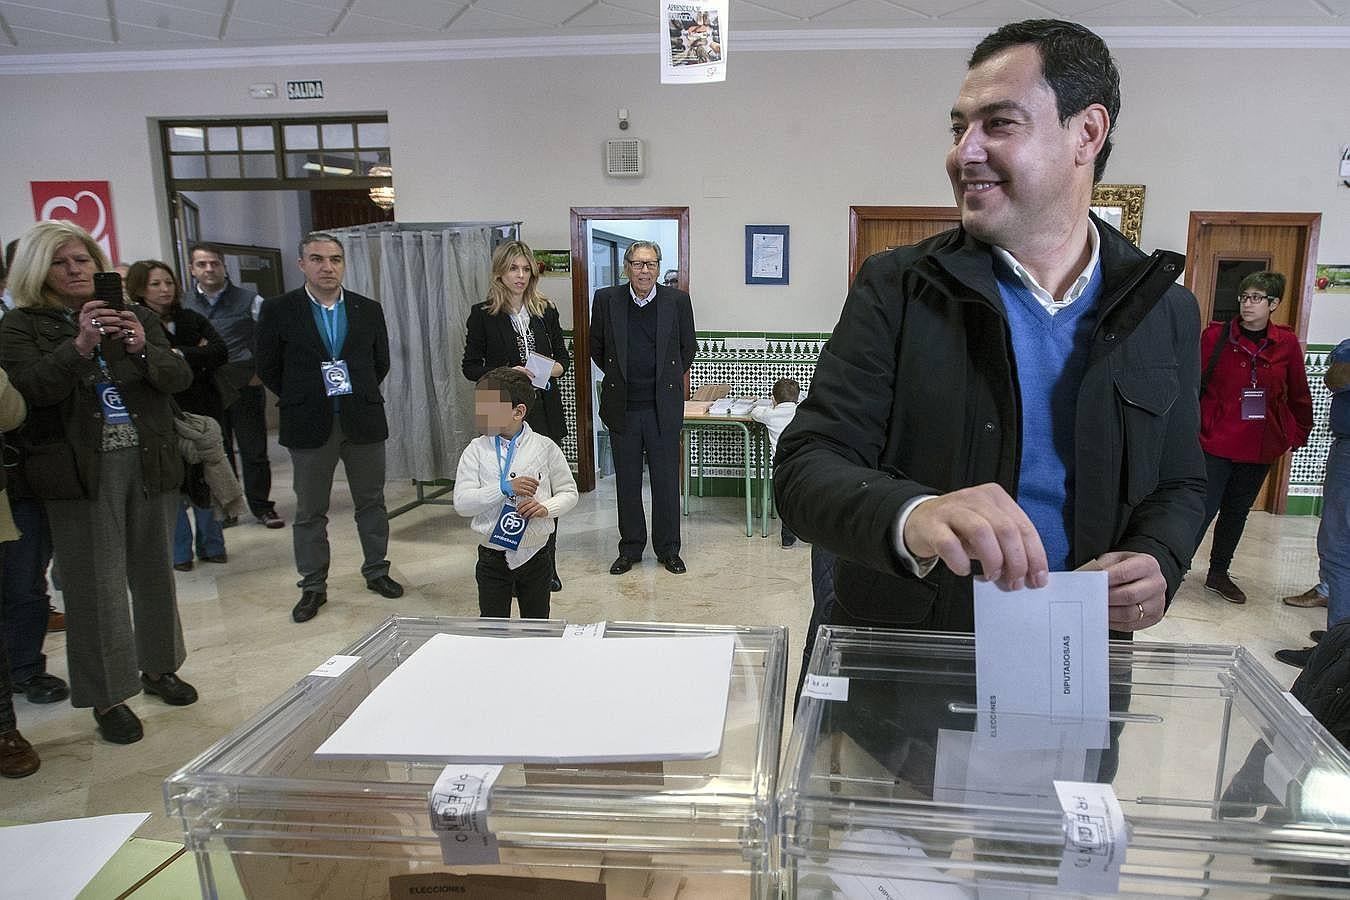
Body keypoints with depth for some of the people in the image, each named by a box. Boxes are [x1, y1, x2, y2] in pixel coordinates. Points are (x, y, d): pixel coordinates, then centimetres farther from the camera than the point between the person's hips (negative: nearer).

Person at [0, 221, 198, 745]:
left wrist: (144, 349, -18)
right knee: (97, 584, -1)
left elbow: (179, 378, 1)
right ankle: (108, 697, 9)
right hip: (82, 471, -3)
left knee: (153, 572, 13)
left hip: (150, 464, 3)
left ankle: (158, 667, 29)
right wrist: (80, 346, -27)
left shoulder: (136, 317, 10)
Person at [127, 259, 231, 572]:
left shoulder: (192, 320, 9)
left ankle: (211, 545, 20)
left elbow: (220, 352, -5)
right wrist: (198, 356, -12)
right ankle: (180, 552, 15)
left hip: (202, 412, 3)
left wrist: (181, 355, -14)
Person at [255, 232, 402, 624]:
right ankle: (313, 587, 19)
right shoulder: (279, 310, -3)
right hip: (310, 427, -2)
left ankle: (376, 572, 27)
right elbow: (268, 368, 3)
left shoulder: (368, 310, 4)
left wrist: (361, 396, 9)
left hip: (363, 421, 2)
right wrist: (302, 401, 3)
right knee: (310, 511, 7)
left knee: (371, 502, 12)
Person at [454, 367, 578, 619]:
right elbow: (461, 503, -10)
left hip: (534, 554, 0)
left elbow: (569, 492, 3)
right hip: (492, 557, 0)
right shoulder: (476, 450, -4)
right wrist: (504, 488, -21)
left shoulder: (545, 448, -5)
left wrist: (546, 507, -17)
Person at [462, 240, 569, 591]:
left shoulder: (546, 310, 7)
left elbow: (563, 358, 13)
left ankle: (547, 566, 20)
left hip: (545, 411, 3)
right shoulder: (483, 315, -2)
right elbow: (470, 367, -1)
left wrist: (552, 369, -9)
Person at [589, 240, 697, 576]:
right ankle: (630, 548, 24)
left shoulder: (677, 301, -3)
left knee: (666, 481, 7)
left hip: (664, 408, -1)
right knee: (627, 482, 11)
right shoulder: (606, 300, -1)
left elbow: (688, 348, 11)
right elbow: (596, 349, 11)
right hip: (622, 408, 1)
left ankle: (668, 549, 21)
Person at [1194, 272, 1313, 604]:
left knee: (1237, 511, 15)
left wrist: (1299, 434, 10)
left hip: (1260, 448, 4)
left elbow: (1298, 394, 11)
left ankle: (1218, 574, 29)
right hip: (1216, 442, -4)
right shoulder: (1216, 335, -7)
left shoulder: (1286, 343, 1)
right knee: (1203, 509, -6)